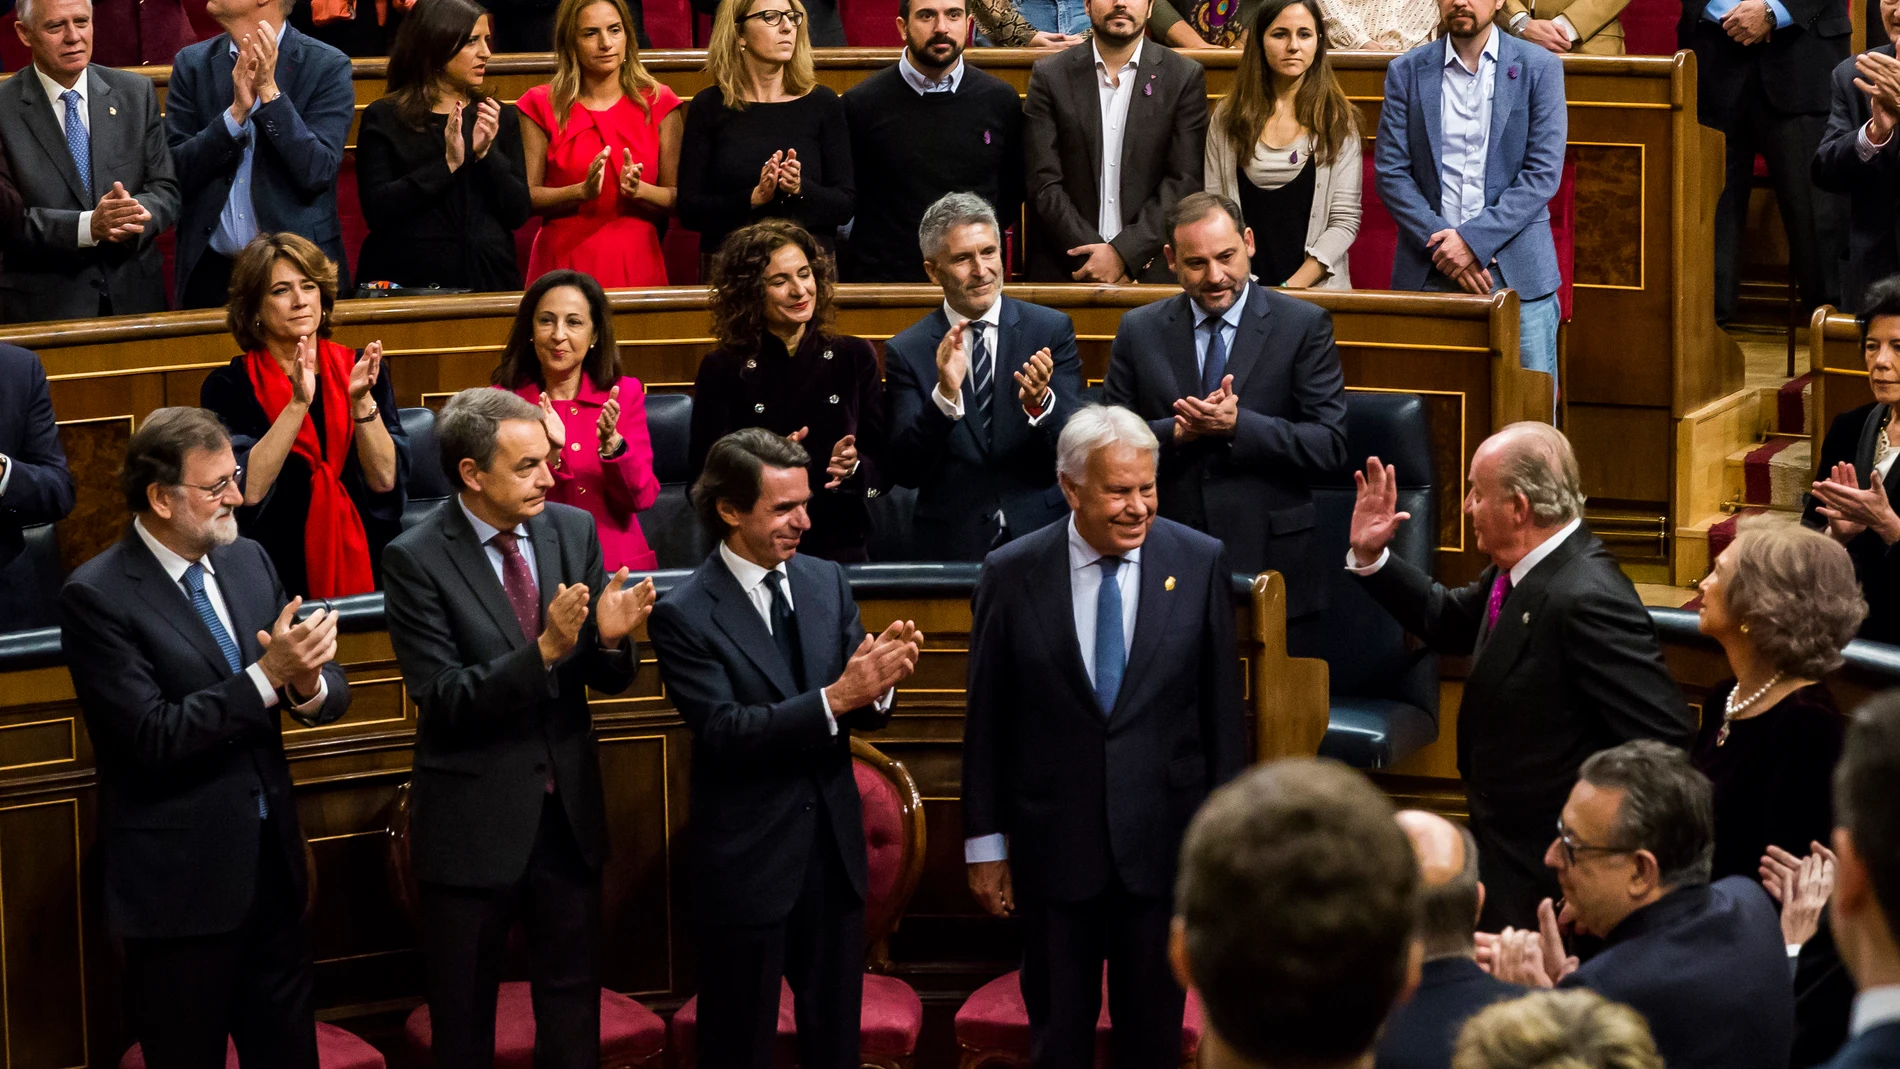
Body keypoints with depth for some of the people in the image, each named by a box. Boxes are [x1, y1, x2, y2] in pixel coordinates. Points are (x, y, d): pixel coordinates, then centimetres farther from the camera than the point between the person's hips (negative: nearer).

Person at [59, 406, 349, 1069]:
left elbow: (331, 692, 6)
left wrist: (308, 683, -18)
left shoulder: (249, 562, 6)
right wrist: (266, 676, -25)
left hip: (271, 864, 6)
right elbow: (155, 736, -20)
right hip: (180, 883, -6)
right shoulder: (96, 597, -14)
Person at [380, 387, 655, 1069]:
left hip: (569, 811, 4)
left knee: (573, 1010, 14)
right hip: (474, 825, -4)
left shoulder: (574, 531, 0)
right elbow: (442, 699, -19)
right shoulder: (416, 560, -14)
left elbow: (609, 680, 4)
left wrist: (611, 639, -20)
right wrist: (545, 650, -31)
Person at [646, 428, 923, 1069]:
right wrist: (835, 697, -29)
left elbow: (861, 713, 4)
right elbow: (723, 732, -20)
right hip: (747, 865, -5)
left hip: (834, 849, 5)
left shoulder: (827, 583, 5)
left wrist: (878, 683, -21)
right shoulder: (685, 616, -12)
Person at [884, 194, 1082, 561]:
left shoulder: (1052, 330, 5)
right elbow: (904, 472, -4)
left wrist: (1040, 402, -18)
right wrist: (945, 394, -18)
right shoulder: (906, 352, 4)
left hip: (1043, 534, 0)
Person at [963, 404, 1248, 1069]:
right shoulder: (1011, 576, -5)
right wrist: (985, 843, 2)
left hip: (1164, 839, 0)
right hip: (1053, 842, 0)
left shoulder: (1200, 564, -4)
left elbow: (1222, 707, 0)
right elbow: (985, 721, 1)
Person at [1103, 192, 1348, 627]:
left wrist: (1238, 425, -19)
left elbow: (1330, 444, -7)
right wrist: (1178, 432, -14)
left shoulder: (1304, 325, 0)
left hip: (1269, 562, -2)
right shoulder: (1139, 330, 7)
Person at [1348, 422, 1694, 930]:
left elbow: (1667, 741, -27)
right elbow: (1449, 622, 22)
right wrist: (1370, 557, 10)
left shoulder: (1587, 600, -27)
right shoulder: (1519, 571, 2)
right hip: (1504, 845, 9)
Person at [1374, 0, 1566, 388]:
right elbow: (1390, 173, 4)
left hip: (1517, 272, -1)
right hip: (1428, 274, 1)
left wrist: (1474, 240, -12)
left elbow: (1543, 174, -3)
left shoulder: (1540, 68, 3)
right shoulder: (1406, 72, 8)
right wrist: (1439, 242, -9)